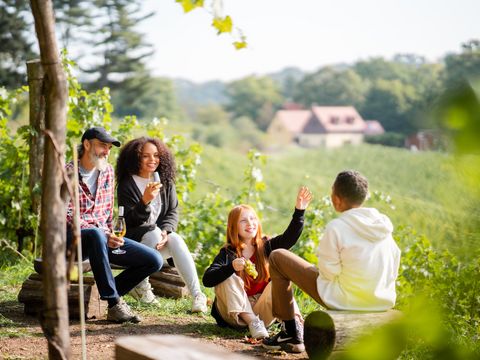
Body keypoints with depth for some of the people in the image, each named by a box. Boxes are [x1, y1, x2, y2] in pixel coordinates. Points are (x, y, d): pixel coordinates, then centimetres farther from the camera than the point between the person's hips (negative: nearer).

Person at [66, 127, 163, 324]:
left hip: (103, 236, 6)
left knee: (154, 261, -9)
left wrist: (111, 235, 1)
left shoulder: (108, 171, 12)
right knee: (96, 235, -43)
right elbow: (68, 217, -16)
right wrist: (103, 234, -24)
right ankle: (114, 303, -33)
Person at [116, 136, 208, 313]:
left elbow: (173, 211, 4)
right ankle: (140, 285, -15)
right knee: (153, 232, -34)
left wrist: (166, 231, -17)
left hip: (160, 236, 3)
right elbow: (131, 220, -14)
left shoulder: (166, 182, 8)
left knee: (176, 241, -29)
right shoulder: (127, 185, -7)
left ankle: (197, 295, -36)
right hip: (135, 238, -3)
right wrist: (145, 201, -32)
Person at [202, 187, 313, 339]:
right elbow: (207, 280, -19)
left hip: (261, 312, 1)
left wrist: (299, 210, -26)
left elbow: (290, 237, -12)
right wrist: (232, 266, -35)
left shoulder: (266, 247, 3)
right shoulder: (227, 254, -5)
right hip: (236, 312, -1)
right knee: (228, 278, -24)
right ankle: (252, 322, -32)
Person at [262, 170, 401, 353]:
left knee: (277, 257, 7)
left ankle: (290, 334, 15)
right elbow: (393, 270, 6)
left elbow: (328, 272, -14)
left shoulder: (336, 227, -18)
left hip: (345, 302, -6)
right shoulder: (384, 225, 0)